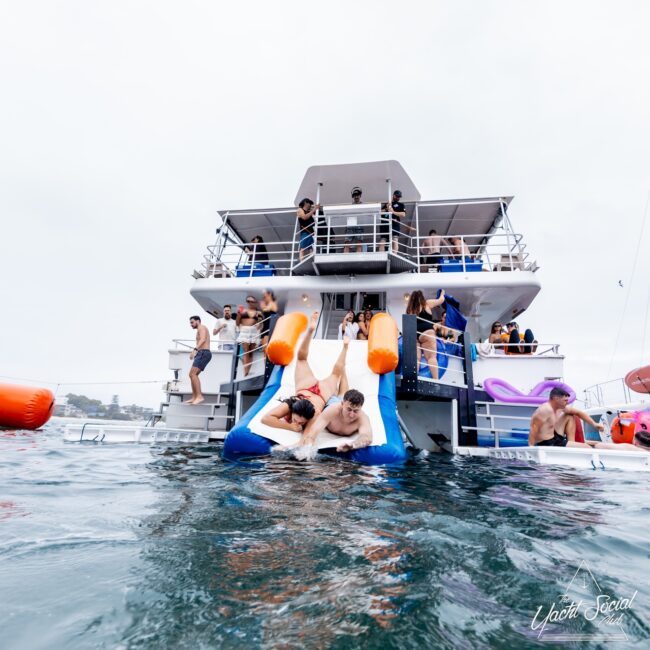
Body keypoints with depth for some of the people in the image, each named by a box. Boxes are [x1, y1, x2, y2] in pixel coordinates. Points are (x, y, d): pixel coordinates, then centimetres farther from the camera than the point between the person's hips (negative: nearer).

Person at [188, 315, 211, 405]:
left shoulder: (201, 328, -2)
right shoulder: (200, 330, 28)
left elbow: (203, 340, -21)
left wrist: (195, 349, -34)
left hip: (203, 353, -11)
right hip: (201, 354, 11)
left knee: (193, 374, -20)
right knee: (192, 375, 10)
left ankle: (199, 396, -27)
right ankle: (194, 397, 10)